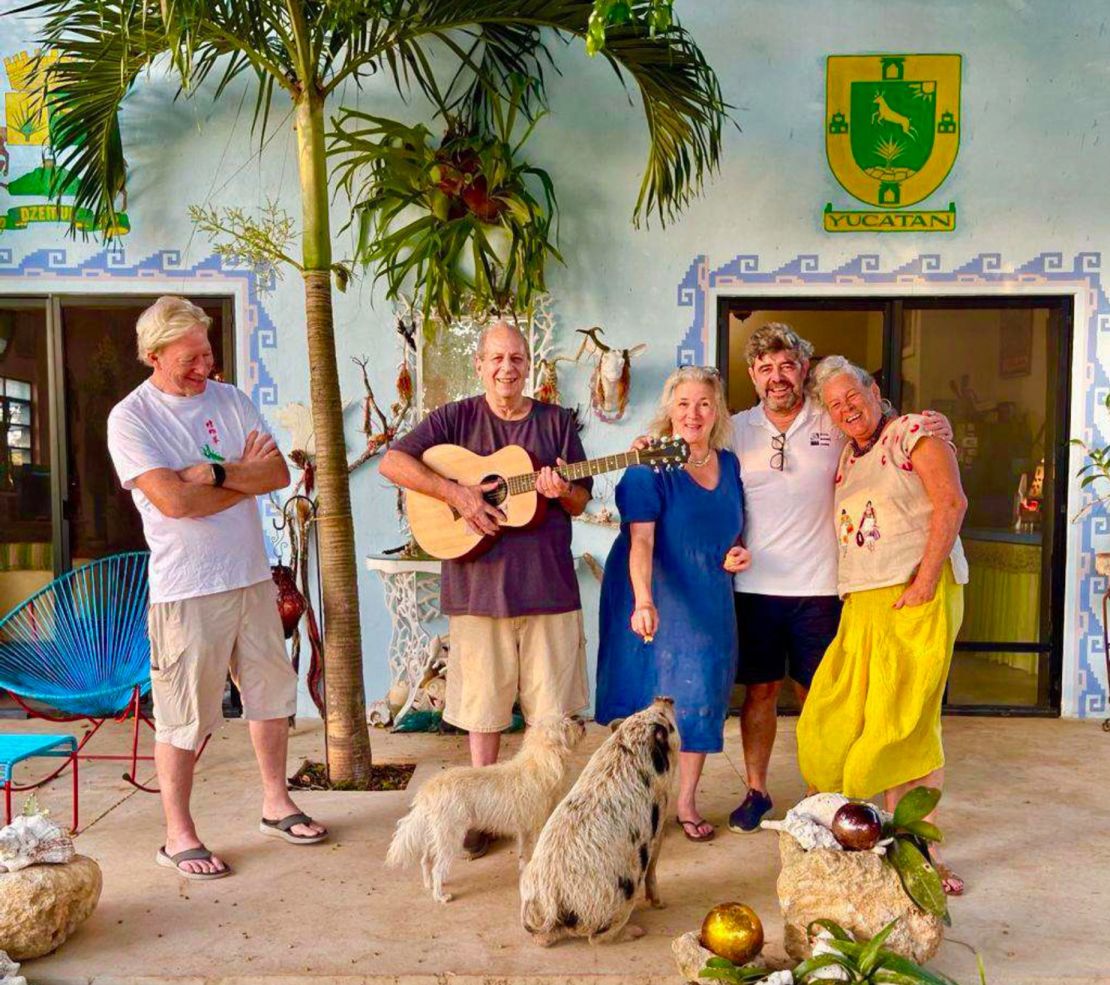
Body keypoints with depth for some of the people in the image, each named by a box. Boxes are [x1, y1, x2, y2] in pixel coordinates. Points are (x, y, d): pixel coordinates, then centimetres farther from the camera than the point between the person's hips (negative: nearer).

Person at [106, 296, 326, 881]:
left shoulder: (230, 400, 8)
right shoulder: (131, 418, -8)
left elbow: (279, 474, -1)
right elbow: (173, 500, -20)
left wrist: (216, 473, -17)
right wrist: (247, 477, -9)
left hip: (252, 576, 6)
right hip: (186, 589, -6)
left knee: (271, 693, 15)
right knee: (184, 716, 2)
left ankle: (276, 804, 32)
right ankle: (178, 836, 18)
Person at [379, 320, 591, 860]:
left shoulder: (558, 421, 8)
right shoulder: (455, 419, 2)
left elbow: (582, 501, 10)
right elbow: (391, 462, -9)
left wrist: (562, 490, -13)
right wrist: (456, 492, -19)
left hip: (548, 583, 2)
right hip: (479, 585, -1)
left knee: (551, 706, 8)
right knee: (483, 705, 9)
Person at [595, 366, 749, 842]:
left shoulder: (729, 464, 6)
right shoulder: (650, 467, -12)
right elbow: (641, 540, -23)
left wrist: (737, 553, -2)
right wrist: (643, 601, -36)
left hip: (709, 604, 5)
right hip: (654, 602, -5)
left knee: (701, 695, 5)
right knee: (646, 698, 2)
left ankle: (686, 801, 20)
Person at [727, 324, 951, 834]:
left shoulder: (836, 425, 0)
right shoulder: (736, 429, 4)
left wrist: (936, 432, -11)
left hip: (818, 586, -1)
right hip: (755, 585, 1)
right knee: (759, 690, 10)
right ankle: (755, 791, 25)